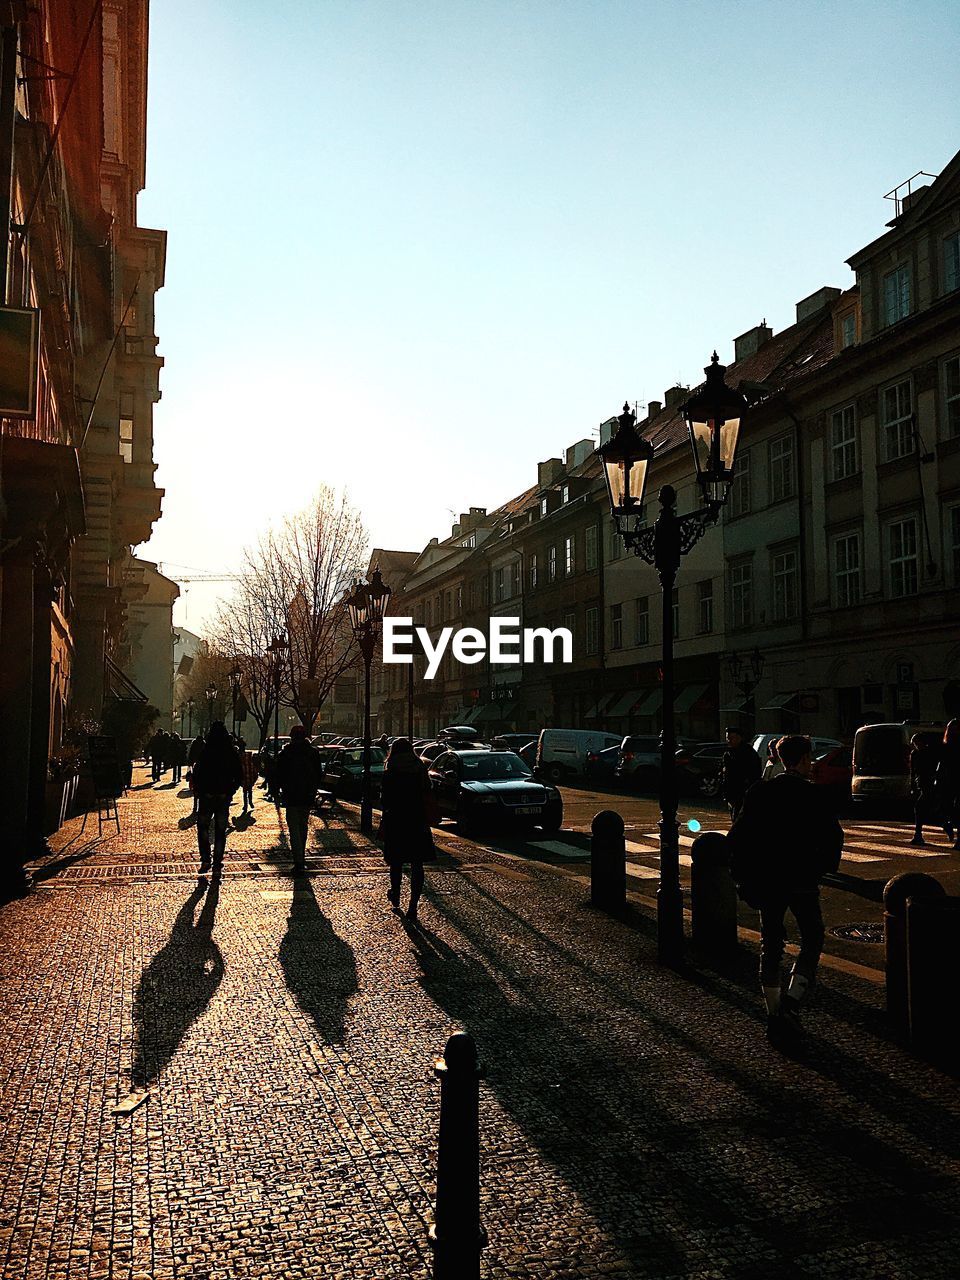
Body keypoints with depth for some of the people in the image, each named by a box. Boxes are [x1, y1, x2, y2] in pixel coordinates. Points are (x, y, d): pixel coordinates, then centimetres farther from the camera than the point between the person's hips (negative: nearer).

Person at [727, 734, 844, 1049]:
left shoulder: (759, 792, 3)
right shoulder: (811, 794, -9)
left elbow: (736, 837, 3)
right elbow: (833, 834, -14)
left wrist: (744, 878, 9)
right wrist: (822, 867, 2)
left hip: (766, 881, 4)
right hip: (801, 881, -4)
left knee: (770, 947, 12)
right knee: (811, 942, 10)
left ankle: (774, 1016, 16)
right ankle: (791, 1005, -5)